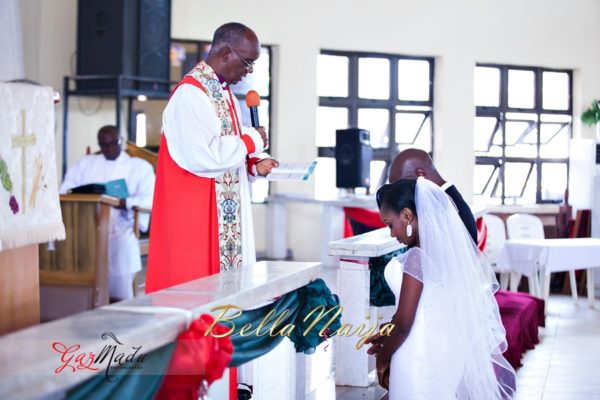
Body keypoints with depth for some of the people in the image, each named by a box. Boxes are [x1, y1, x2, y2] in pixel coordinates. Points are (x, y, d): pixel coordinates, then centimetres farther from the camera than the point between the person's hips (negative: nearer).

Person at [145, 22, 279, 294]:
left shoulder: (224, 92, 15)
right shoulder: (191, 93, -16)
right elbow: (203, 156, -27)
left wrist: (253, 165, 4)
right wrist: (251, 141, -13)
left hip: (225, 216, 9)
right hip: (195, 216, -9)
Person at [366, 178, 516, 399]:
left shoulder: (418, 257, -21)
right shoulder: (452, 247, 4)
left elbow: (404, 322, -20)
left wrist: (382, 358, -5)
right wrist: (388, 336, 17)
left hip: (421, 360, -8)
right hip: (449, 354, 8)